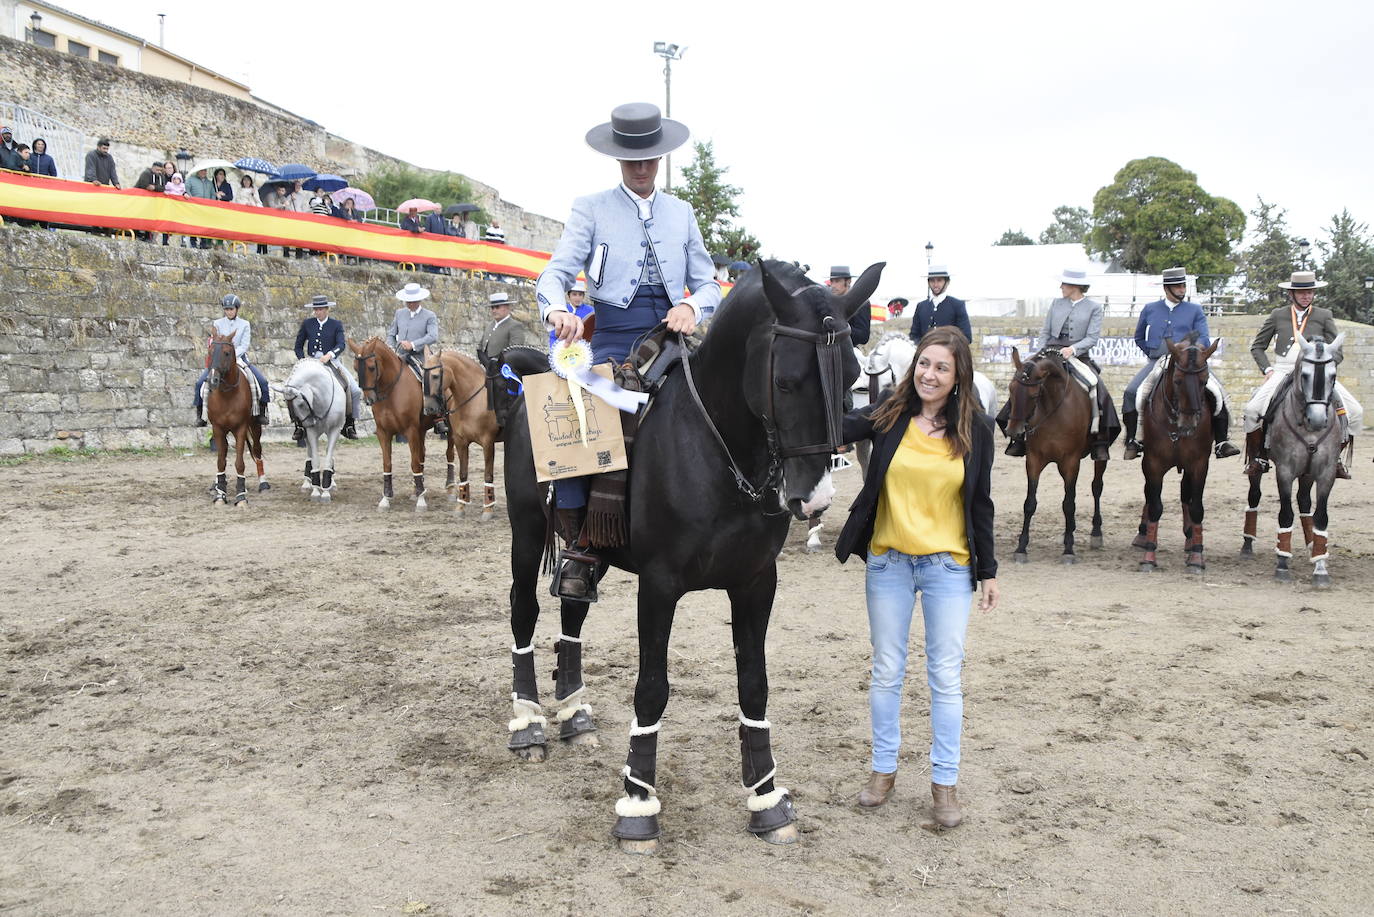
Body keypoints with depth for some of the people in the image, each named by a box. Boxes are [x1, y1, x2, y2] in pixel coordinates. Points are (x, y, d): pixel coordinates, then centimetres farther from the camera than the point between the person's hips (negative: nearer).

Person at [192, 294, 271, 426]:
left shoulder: (245, 325, 4)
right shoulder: (218, 324, 6)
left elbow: (244, 345, -5)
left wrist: (233, 354, -21)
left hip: (240, 358, 0)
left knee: (262, 381, -19)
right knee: (200, 382, -18)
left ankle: (262, 412, -5)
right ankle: (200, 414, -5)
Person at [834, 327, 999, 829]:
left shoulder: (975, 430, -2)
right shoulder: (889, 416, -2)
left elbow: (981, 503, 3)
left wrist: (988, 570, 4)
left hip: (948, 565, -1)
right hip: (887, 562, 1)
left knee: (945, 677, 4)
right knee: (886, 672, 11)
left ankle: (944, 782, 15)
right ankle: (883, 769, 26)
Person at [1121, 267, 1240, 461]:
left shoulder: (1195, 310, 11)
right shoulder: (1150, 309, 13)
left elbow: (1204, 339, 2)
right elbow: (1139, 338, 24)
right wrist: (1154, 353, 11)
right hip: (1156, 363, 0)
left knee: (1217, 392, -19)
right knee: (1131, 392, -22)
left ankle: (1221, 442, -10)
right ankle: (1131, 441, -14)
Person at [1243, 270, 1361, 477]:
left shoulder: (1324, 316, 8)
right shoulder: (1277, 315, 9)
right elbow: (1257, 346, 14)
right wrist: (1267, 370, 0)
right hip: (1282, 372, -1)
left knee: (1355, 412, -13)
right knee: (1252, 409, -24)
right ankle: (1257, 458, -4)